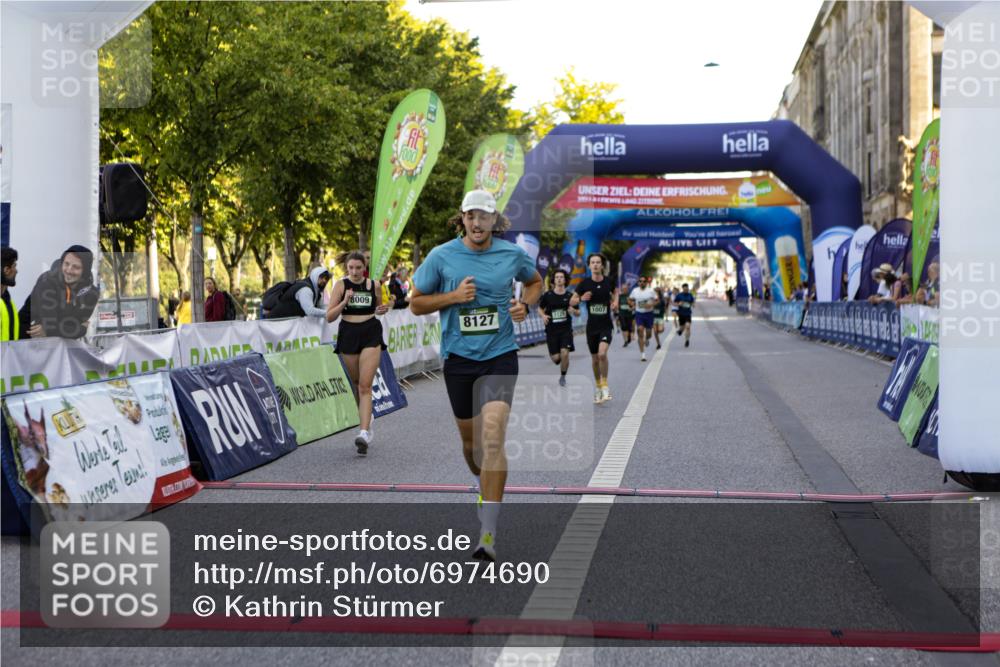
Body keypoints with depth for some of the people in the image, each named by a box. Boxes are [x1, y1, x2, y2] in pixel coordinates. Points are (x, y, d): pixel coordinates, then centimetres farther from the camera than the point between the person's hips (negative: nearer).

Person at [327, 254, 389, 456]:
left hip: (371, 335, -1)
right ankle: (366, 420, 36)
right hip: (348, 335, 1)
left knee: (365, 386, -12)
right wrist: (344, 302, -18)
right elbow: (330, 317, -3)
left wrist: (382, 310, -2)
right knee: (357, 384, 13)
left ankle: (364, 432, -20)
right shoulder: (341, 285, -1)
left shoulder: (374, 285, 3)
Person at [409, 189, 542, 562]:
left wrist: (525, 304, -1)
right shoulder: (441, 256, -3)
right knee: (470, 439, 12)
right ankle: (484, 486, 46)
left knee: (492, 437, -17)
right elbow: (416, 303, 5)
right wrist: (453, 296, -12)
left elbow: (535, 281, 21)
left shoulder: (513, 254, 0)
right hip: (458, 357, 2)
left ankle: (488, 533, -16)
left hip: (500, 355, -1)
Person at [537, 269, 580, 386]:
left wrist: (573, 310, -14)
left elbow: (578, 313, 9)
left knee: (565, 353, -14)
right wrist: (543, 315, -10)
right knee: (555, 358, -3)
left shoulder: (570, 296, 1)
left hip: (566, 329, 0)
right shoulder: (548, 295, -1)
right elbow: (540, 308, 11)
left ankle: (563, 376, 10)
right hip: (552, 330, 0)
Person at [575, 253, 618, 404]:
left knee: (602, 353, -23)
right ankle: (597, 386, 31)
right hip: (592, 326, 2)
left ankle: (605, 386, -7)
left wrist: (615, 302, 2)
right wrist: (582, 298, -17)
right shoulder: (585, 283, -6)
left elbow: (615, 291, 20)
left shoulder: (608, 281, -4)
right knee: (595, 358, 10)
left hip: (606, 325, -1)